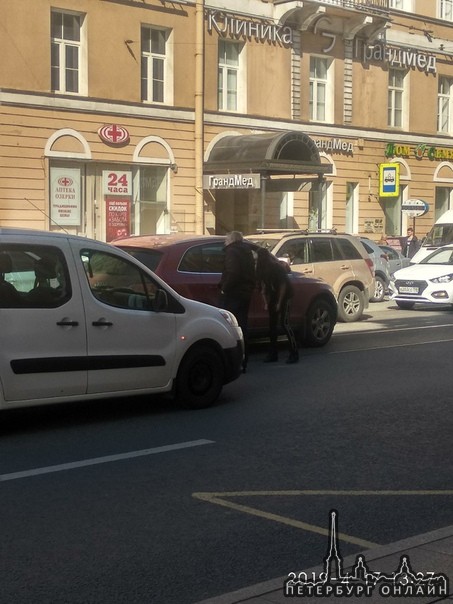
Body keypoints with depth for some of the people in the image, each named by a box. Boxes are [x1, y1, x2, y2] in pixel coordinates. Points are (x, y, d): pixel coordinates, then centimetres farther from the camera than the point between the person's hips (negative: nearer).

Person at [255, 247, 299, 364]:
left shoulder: (277, 267, -17)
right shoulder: (261, 270, 2)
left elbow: (283, 285, -15)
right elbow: (263, 287, 9)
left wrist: (279, 303, -15)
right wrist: (266, 303, 2)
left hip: (283, 296, -7)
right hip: (272, 298, 7)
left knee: (284, 323, -13)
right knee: (272, 325, 6)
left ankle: (294, 353, -10)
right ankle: (273, 354, 12)